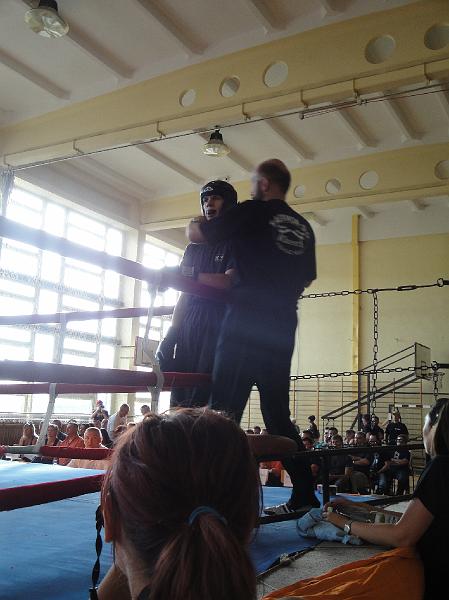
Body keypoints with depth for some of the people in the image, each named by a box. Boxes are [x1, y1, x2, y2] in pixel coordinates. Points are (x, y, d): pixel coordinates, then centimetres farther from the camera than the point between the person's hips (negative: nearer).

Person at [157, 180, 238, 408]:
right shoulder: (194, 248, 23)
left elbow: (229, 282, -11)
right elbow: (185, 294, 19)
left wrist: (192, 274, -22)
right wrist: (171, 335, 10)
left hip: (218, 328, -6)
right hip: (189, 326, 6)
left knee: (203, 400, -15)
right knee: (180, 398, -1)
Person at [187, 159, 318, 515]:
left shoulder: (252, 212, -1)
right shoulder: (304, 228, 17)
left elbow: (195, 235, 4)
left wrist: (195, 222, 27)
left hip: (247, 323, -7)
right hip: (283, 329, 7)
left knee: (224, 411, -5)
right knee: (277, 413, 13)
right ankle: (304, 495, 18)